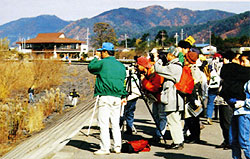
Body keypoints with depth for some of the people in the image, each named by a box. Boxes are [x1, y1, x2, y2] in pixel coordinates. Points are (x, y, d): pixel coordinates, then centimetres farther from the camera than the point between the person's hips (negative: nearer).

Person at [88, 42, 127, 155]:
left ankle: (105, 148, -4)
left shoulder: (103, 63, -7)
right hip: (117, 97, 7)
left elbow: (90, 68, 8)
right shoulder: (121, 65, 14)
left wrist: (96, 58, 20)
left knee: (104, 124, -4)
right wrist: (123, 96, 23)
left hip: (105, 97, -6)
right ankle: (117, 147, 13)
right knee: (115, 123, 12)